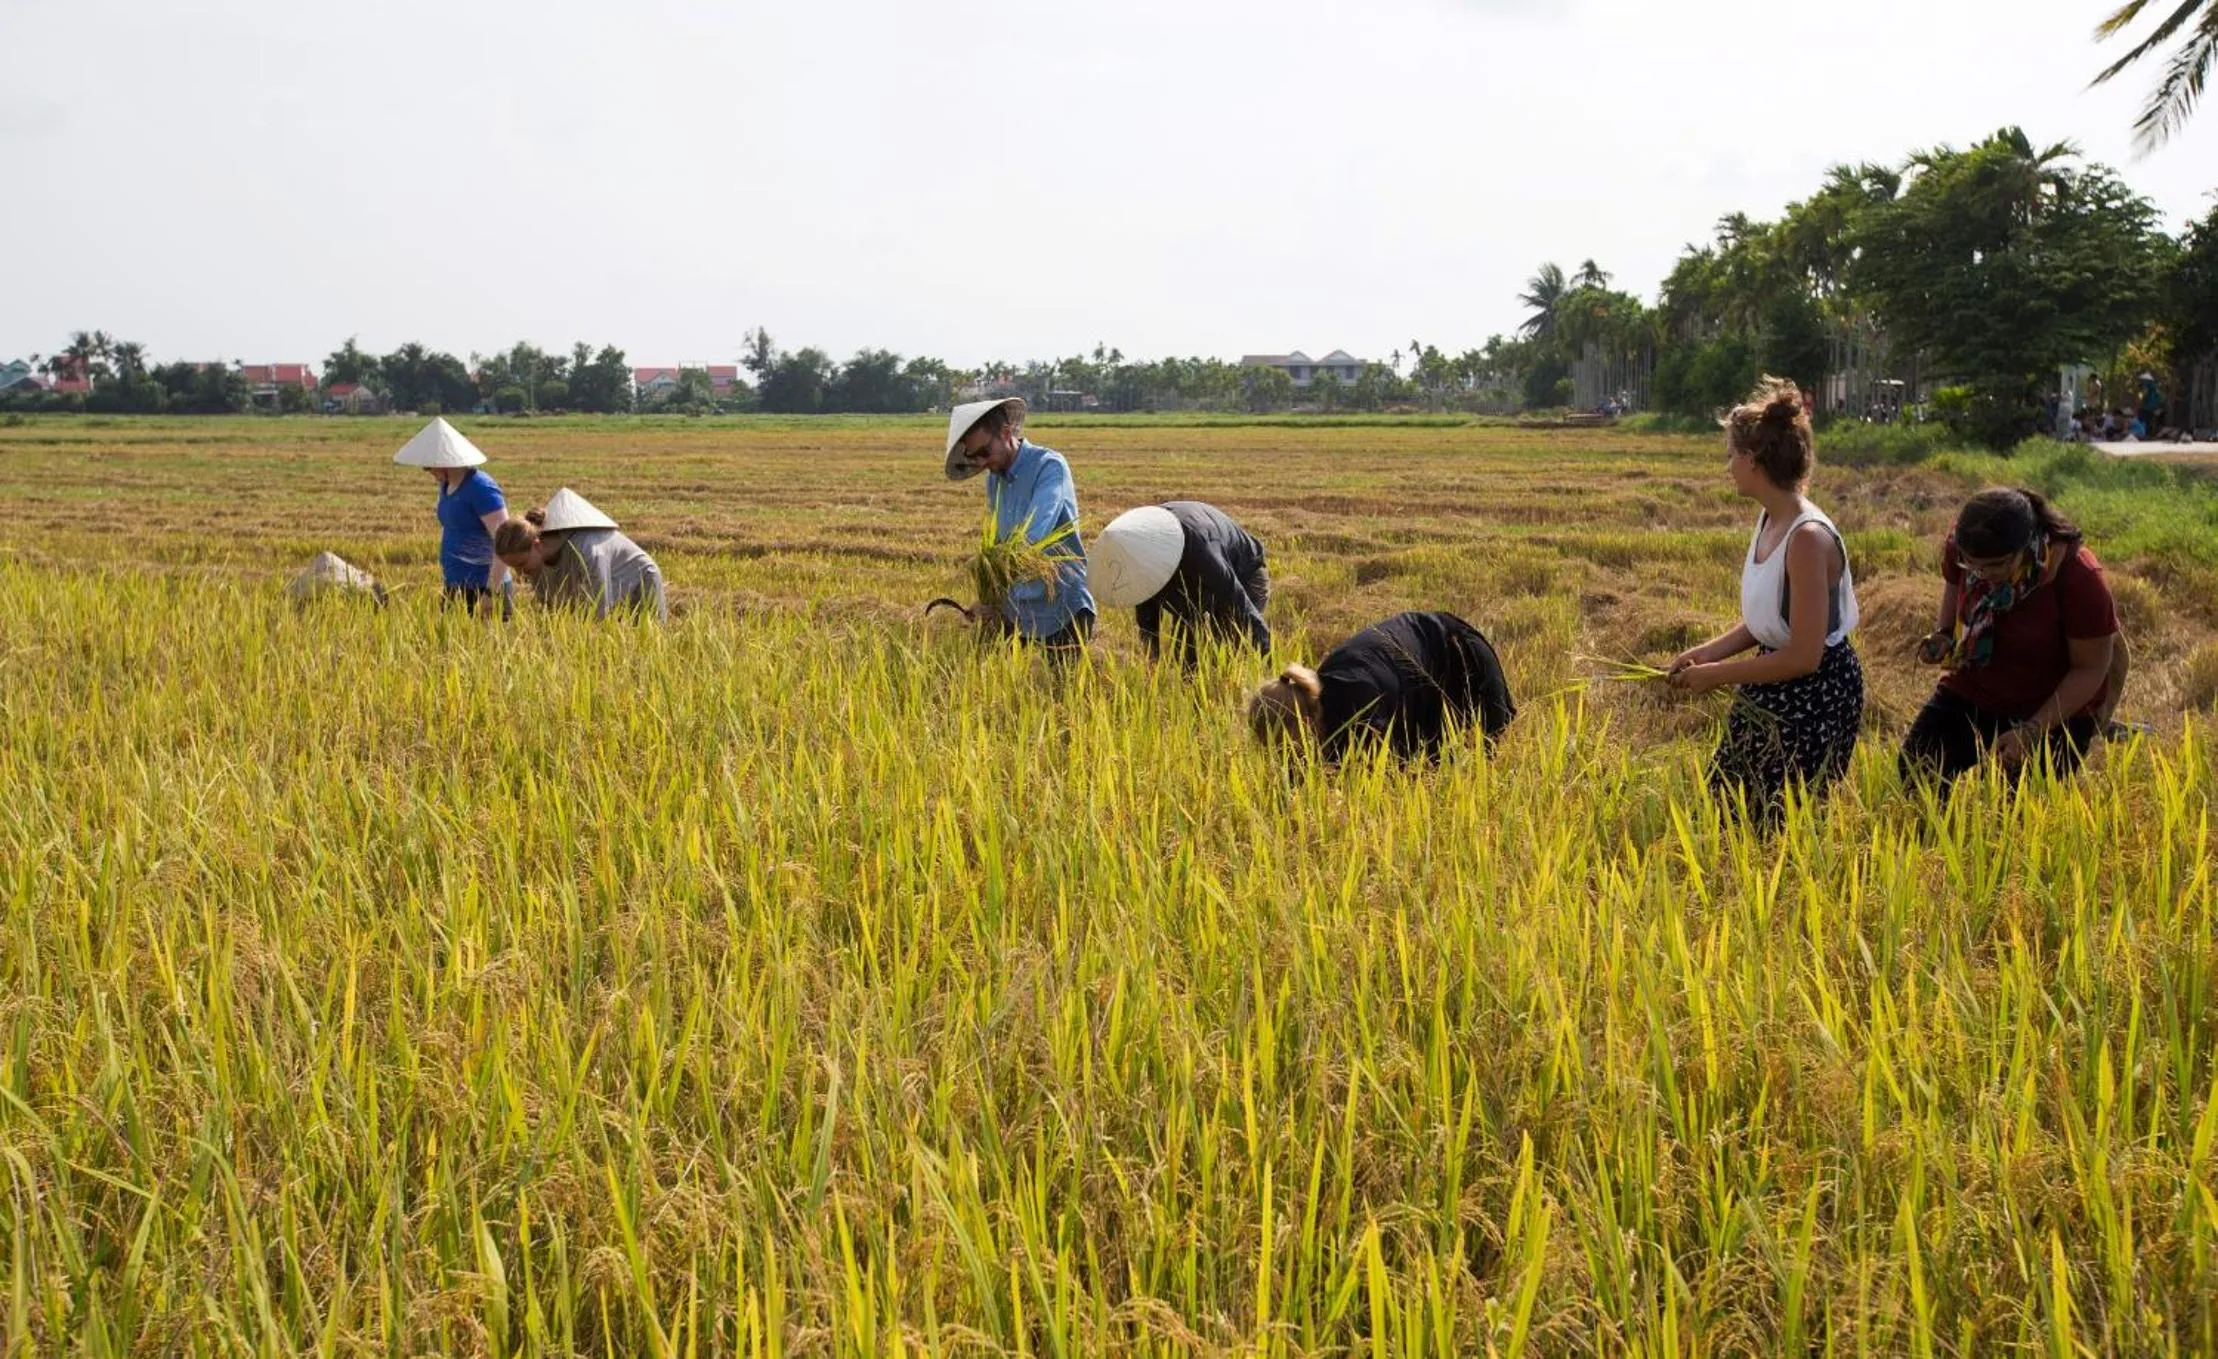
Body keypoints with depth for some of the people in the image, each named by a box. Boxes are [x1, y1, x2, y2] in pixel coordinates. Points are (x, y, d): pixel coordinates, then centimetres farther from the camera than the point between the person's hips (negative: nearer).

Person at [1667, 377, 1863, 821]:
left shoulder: (1808, 538, -28)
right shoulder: (1769, 520, 0)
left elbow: (1803, 656, -26)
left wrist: (1716, 675, -18)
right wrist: (1707, 652, -3)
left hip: (1816, 696, -9)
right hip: (1774, 692, 9)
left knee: (1776, 826, 5)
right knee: (1725, 803, 19)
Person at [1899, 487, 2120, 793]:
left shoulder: (2079, 579, -30)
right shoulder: (1961, 550, -19)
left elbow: (2091, 668, -19)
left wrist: (2033, 730, -25)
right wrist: (1943, 635, -11)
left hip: (2055, 710, -4)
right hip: (1971, 693, 4)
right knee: (1914, 771, -6)